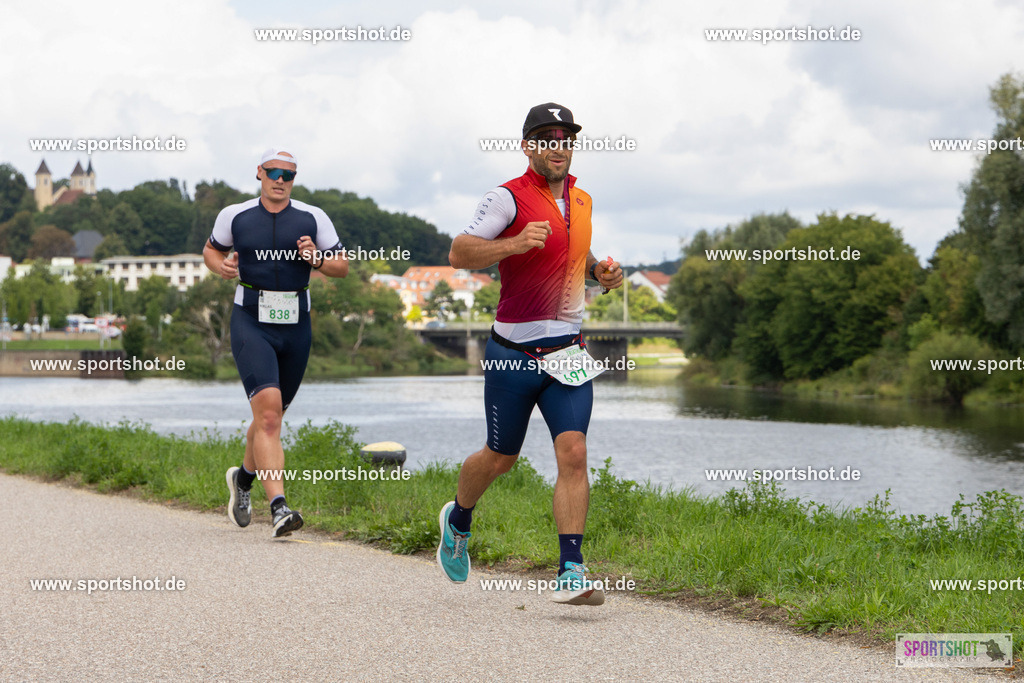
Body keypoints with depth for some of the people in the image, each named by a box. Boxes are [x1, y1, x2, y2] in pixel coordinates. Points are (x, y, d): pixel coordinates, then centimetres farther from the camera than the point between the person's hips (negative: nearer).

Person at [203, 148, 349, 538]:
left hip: (295, 326, 3)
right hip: (251, 322, -3)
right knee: (268, 409, -20)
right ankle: (278, 508, -27)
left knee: (272, 415, 15)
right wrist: (221, 266, -2)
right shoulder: (234, 216, 3)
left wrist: (317, 259, -13)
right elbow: (211, 249, 20)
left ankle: (243, 478, 45)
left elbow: (343, 267, 7)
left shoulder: (313, 219, 4)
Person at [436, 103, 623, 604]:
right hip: (513, 353, -4)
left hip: (567, 352, 4)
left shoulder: (580, 200, 13)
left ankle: (571, 572, -14)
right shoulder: (509, 197, -8)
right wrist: (515, 244, -30)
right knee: (500, 458, 10)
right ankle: (458, 520, 41)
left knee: (573, 453, -12)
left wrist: (600, 271, 10)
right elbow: (459, 253, -16)